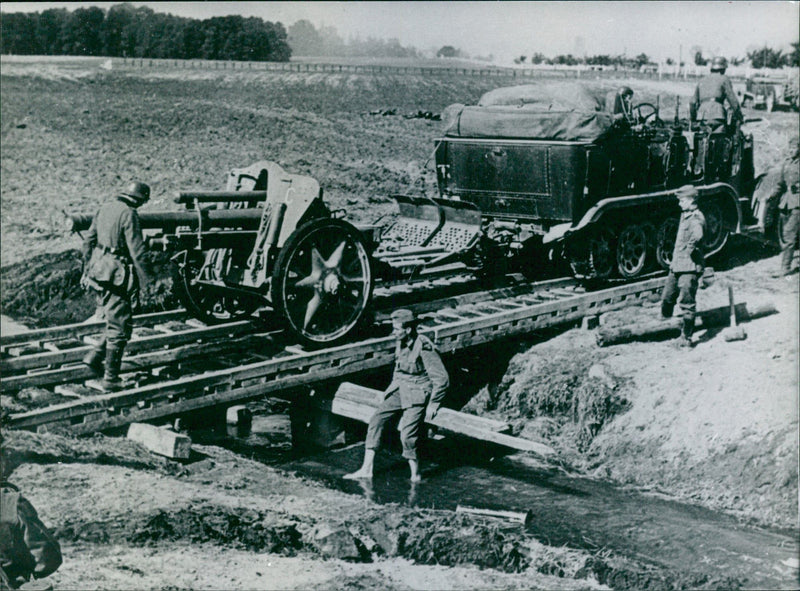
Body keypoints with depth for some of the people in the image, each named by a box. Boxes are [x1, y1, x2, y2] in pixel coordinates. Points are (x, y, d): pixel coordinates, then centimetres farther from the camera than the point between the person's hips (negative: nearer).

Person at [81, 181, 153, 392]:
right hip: (116, 275, -8)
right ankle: (110, 379, 6)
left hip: (99, 270, 8)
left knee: (115, 321, 21)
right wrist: (146, 279, -14)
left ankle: (95, 357, 19)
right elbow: (137, 250, -19)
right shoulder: (128, 214, -15)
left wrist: (87, 269, 25)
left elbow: (88, 240, 17)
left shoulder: (105, 208, 10)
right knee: (120, 327, 1)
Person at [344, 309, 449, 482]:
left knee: (407, 435, -18)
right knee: (376, 419, -3)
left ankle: (415, 475, 3)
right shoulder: (401, 343, 3)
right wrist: (392, 389, 17)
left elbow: (442, 379, -17)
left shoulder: (424, 348, -20)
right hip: (399, 390, 8)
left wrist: (433, 405, -14)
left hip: (418, 394, -8)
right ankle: (366, 469, 0)